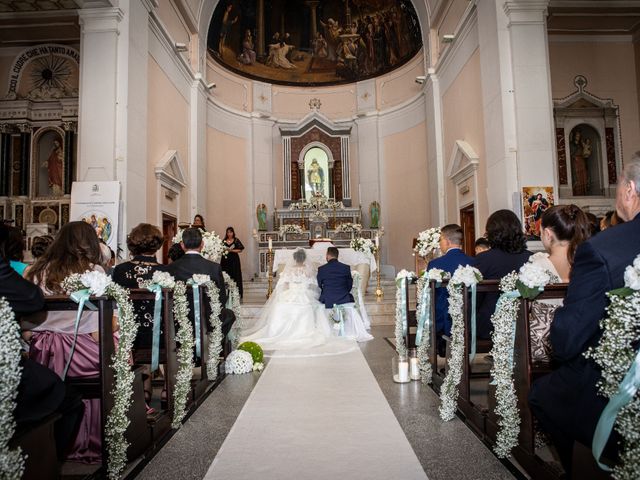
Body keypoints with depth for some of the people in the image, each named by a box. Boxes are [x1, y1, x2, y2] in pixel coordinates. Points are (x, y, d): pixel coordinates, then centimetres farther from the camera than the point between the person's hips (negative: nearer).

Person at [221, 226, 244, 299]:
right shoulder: (224, 241, 11)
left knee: (235, 276, -4)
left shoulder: (236, 240, 2)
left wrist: (231, 250, -12)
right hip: (225, 260, 3)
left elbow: (240, 250, -3)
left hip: (234, 260, -2)